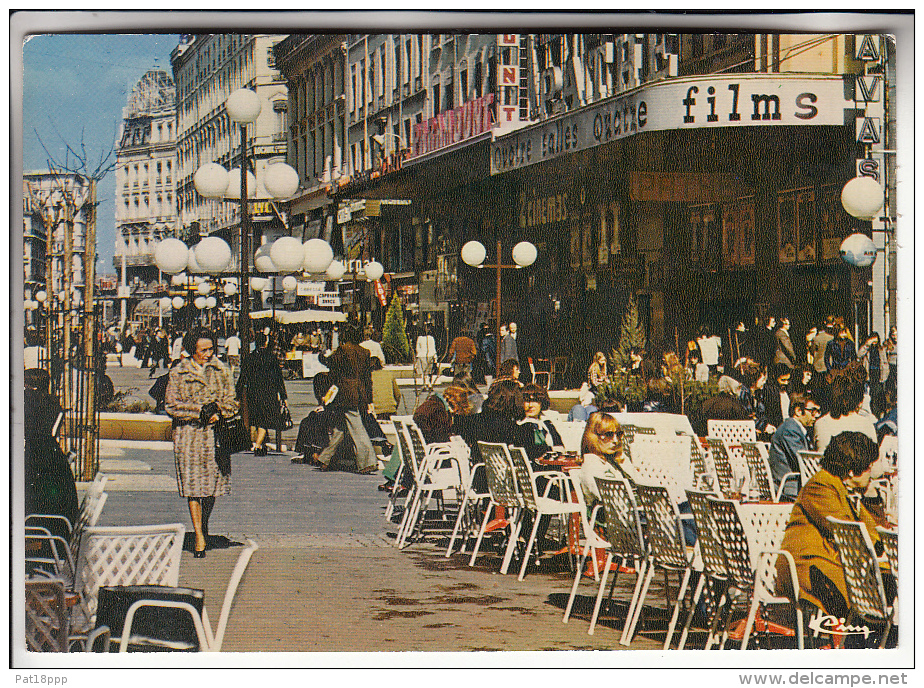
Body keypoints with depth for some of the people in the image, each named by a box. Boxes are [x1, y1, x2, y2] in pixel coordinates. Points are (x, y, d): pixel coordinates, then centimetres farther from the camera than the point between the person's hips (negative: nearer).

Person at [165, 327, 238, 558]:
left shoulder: (221, 370, 8)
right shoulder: (178, 373, 2)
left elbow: (231, 401, 10)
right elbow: (172, 405, -2)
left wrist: (218, 412, -11)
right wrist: (200, 410, -11)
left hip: (215, 431, 2)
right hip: (187, 433, -2)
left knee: (212, 483, 4)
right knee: (192, 484, -6)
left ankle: (205, 526, 28)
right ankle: (199, 537, -4)